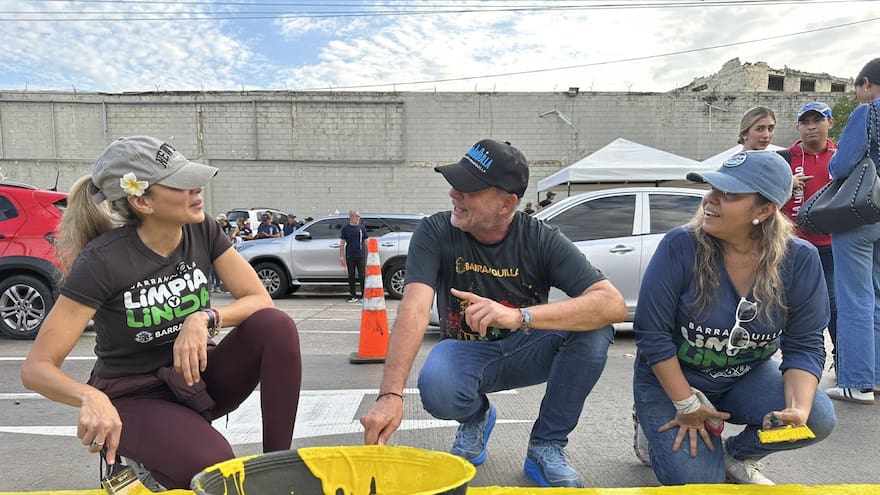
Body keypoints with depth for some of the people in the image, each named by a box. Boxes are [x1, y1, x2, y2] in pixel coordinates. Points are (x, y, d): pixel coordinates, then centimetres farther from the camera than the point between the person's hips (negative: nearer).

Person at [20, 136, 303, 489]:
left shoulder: (202, 231, -9)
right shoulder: (103, 261, -22)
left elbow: (261, 300, -10)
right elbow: (36, 367, -20)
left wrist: (206, 318, -29)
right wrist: (90, 397, -41)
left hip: (196, 378, 5)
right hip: (133, 397, -4)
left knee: (276, 324, -24)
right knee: (211, 465, -34)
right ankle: (133, 471, 2)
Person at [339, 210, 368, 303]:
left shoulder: (362, 227, 9)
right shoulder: (345, 228, 6)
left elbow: (366, 242, 13)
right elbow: (342, 243, 6)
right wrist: (341, 256, 0)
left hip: (361, 256, 0)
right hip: (350, 256, 0)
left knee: (362, 276, -1)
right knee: (351, 276, 5)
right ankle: (353, 296, 12)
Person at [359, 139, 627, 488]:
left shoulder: (541, 239, -18)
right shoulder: (435, 232, -17)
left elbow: (614, 304, -31)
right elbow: (415, 311, -30)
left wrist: (518, 316, -45)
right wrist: (390, 395, -44)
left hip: (527, 352, 1)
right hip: (467, 353, -1)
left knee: (595, 328, -28)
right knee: (436, 388, -36)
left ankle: (546, 447, -8)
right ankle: (477, 417, 3)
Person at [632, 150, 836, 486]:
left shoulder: (800, 260, -15)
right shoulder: (680, 247, -25)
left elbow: (804, 344, -9)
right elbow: (652, 333, -20)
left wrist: (799, 408, -27)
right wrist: (687, 405, -18)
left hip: (745, 378, 4)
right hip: (670, 379, -3)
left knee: (817, 419, -21)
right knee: (696, 480, -16)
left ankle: (737, 456, 9)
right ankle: (658, 427, 17)